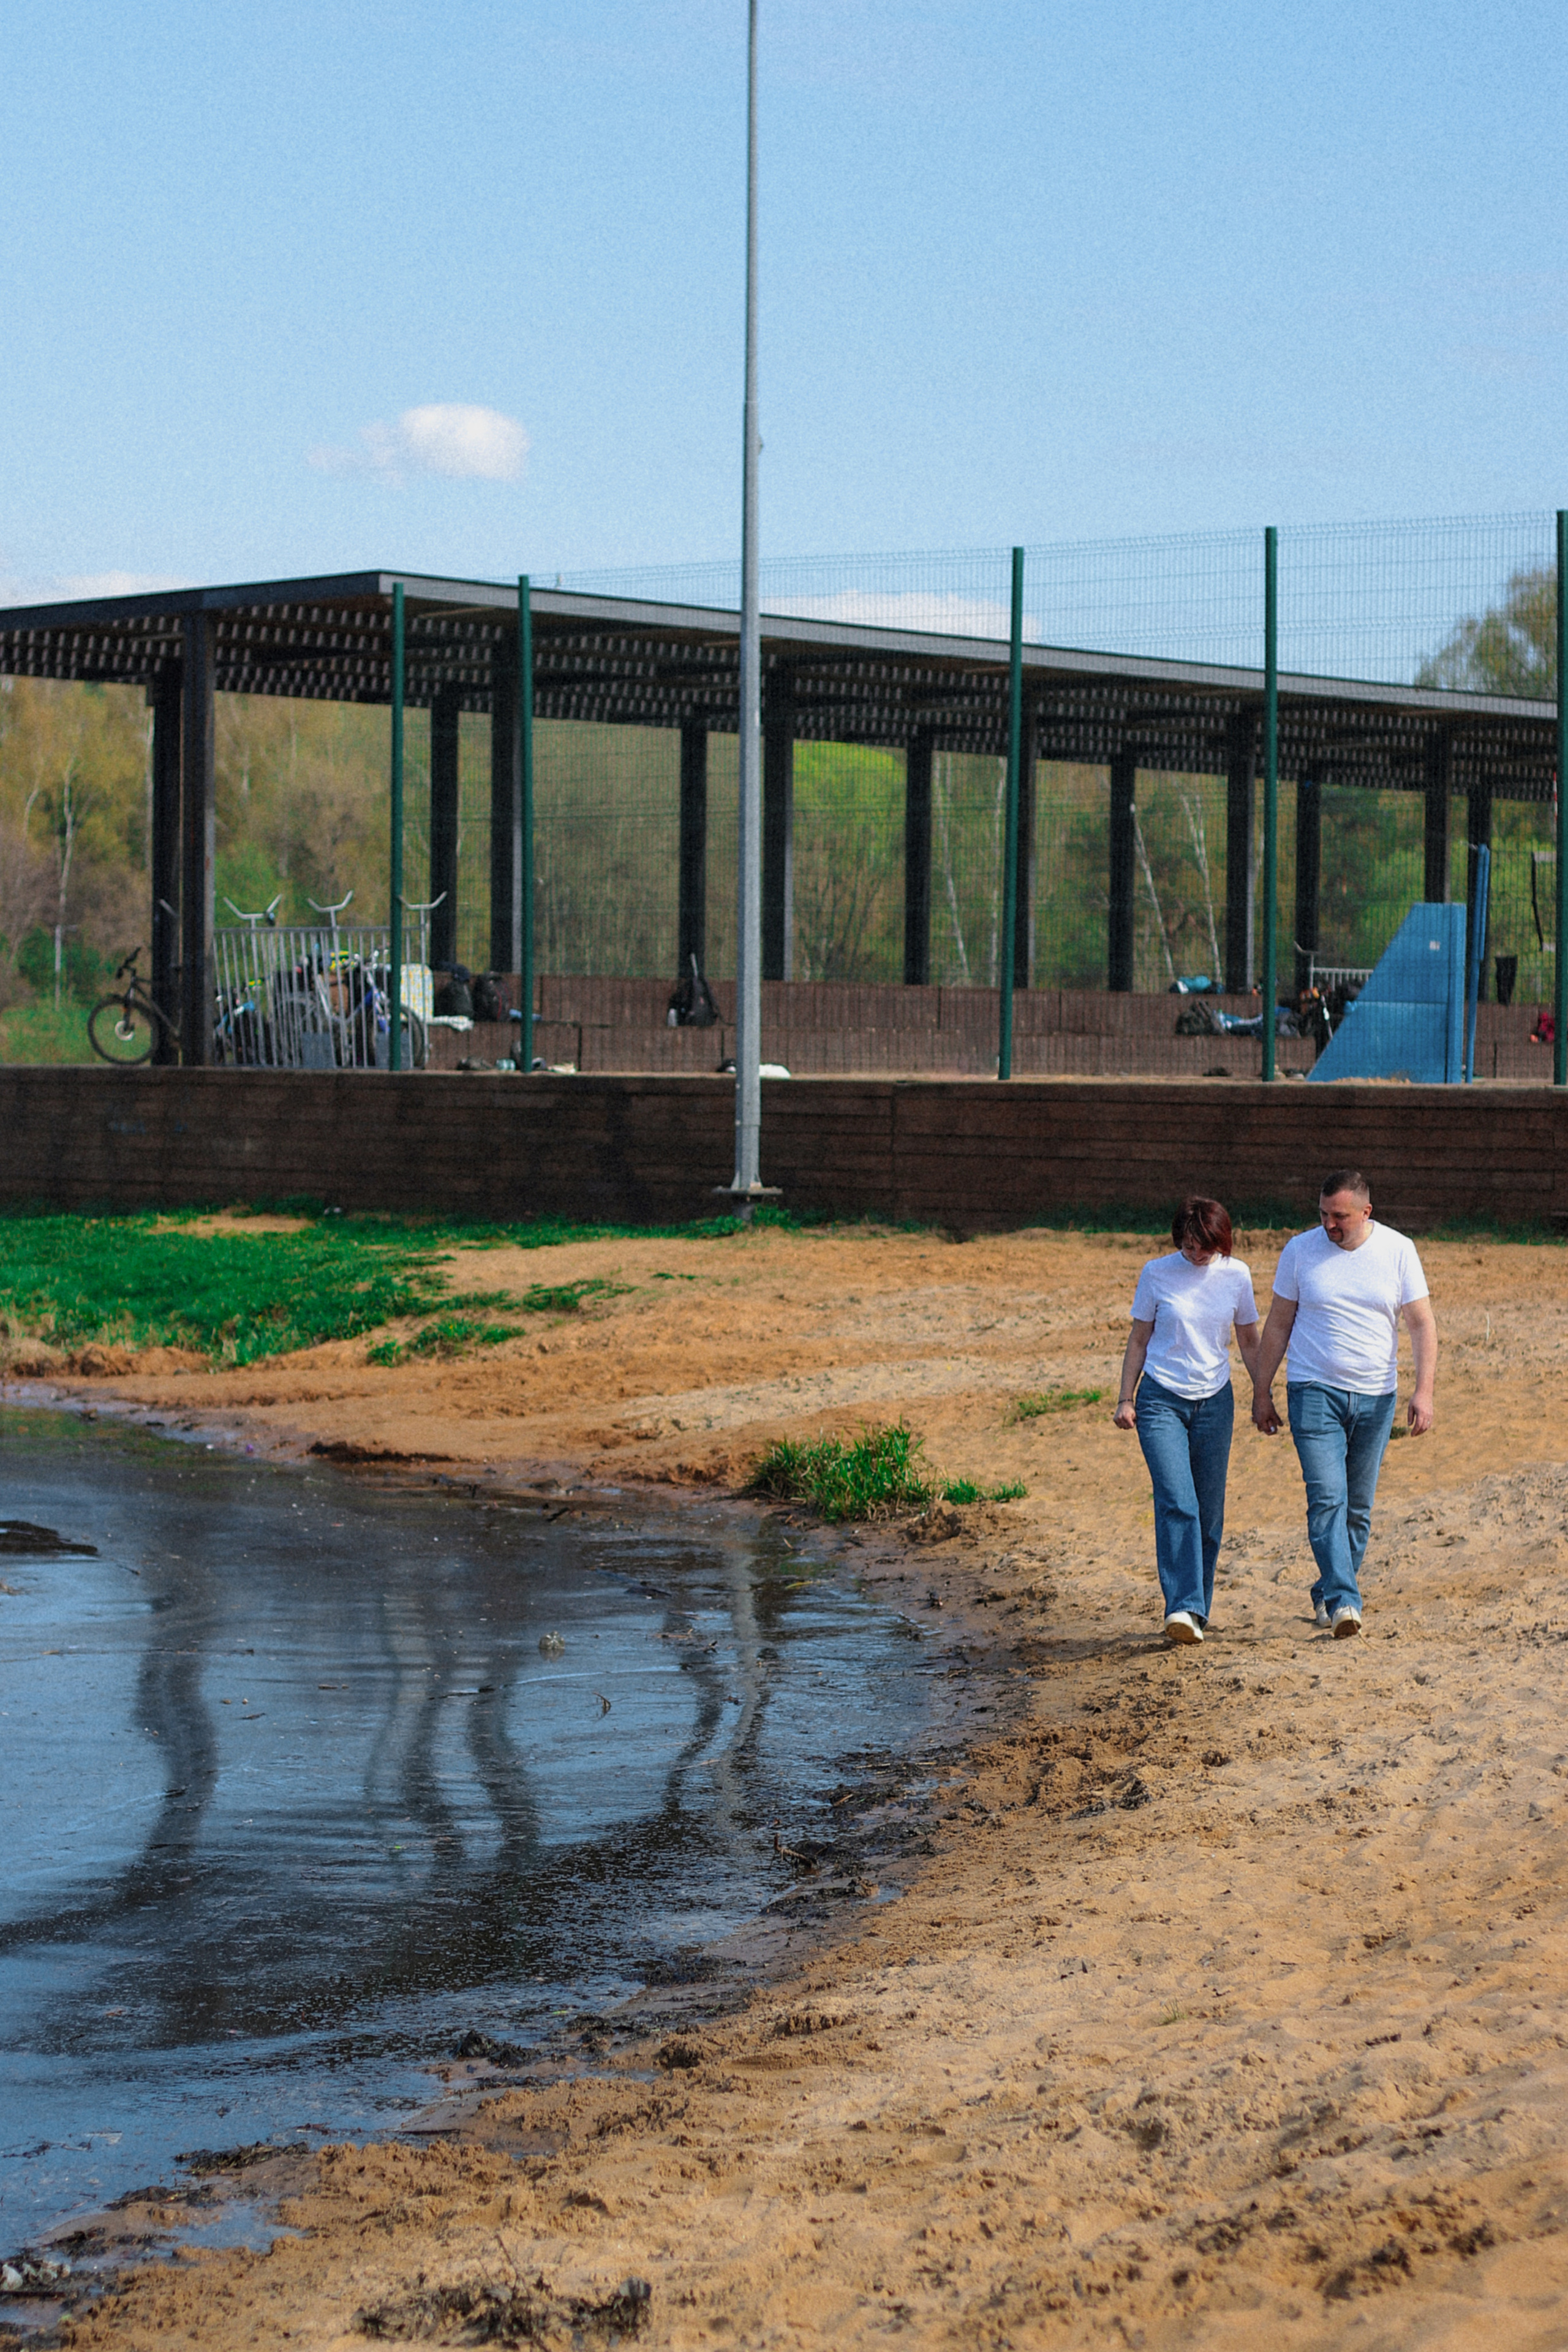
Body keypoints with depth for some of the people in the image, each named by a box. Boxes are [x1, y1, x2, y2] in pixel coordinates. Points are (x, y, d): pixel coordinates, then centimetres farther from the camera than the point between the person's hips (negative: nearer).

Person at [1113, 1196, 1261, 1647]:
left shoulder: (1236, 1276, 2)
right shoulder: (1157, 1274, -3)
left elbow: (1248, 1341, 13)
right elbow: (1139, 1339, 5)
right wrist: (1125, 1399, 1)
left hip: (1214, 1402, 2)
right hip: (1161, 1401, -2)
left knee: (1209, 1512, 4)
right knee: (1176, 1504, -17)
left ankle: (1199, 1609, 16)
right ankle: (1183, 1608, -24)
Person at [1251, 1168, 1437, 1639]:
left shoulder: (1398, 1251, -1)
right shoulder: (1300, 1251, -1)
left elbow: (1422, 1324, 0)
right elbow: (1278, 1325, 6)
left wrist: (1424, 1391, -11)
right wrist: (1261, 1393, 5)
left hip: (1375, 1399, 2)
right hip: (1314, 1392, -2)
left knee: (1359, 1507, 7)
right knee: (1327, 1499, -15)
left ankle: (1327, 1594, 24)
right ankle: (1344, 1603, -22)